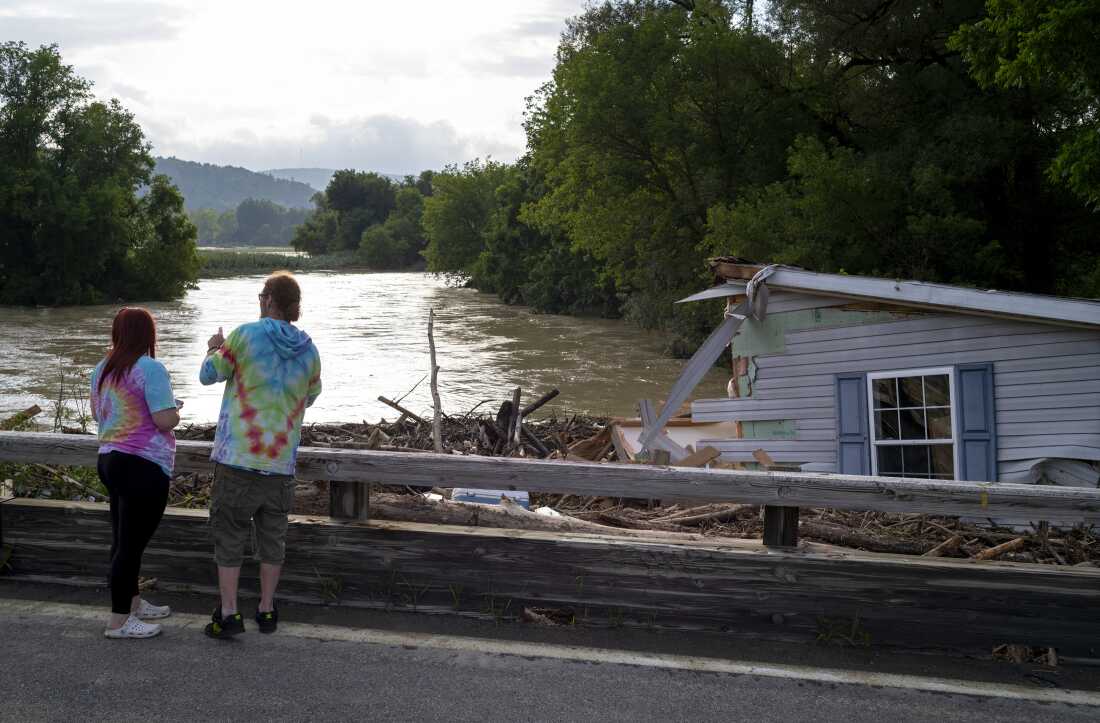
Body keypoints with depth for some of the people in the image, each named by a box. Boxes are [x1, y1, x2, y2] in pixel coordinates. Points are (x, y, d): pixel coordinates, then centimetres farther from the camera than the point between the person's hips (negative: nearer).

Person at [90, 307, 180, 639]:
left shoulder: (103, 369, 9)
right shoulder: (150, 368, -16)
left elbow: (97, 413, 21)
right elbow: (165, 420, -21)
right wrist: (175, 413, 0)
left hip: (109, 459, 9)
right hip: (143, 466, -9)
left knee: (124, 539, 18)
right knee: (132, 543, -3)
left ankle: (133, 603, 31)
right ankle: (119, 621, 1)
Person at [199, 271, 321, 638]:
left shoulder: (246, 335, -9)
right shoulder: (308, 350, 3)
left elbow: (208, 375, 1)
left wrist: (213, 350, 21)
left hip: (237, 456, -3)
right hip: (282, 460, 4)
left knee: (229, 534, 4)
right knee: (272, 536, 14)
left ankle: (228, 614, 3)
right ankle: (266, 610, 21)